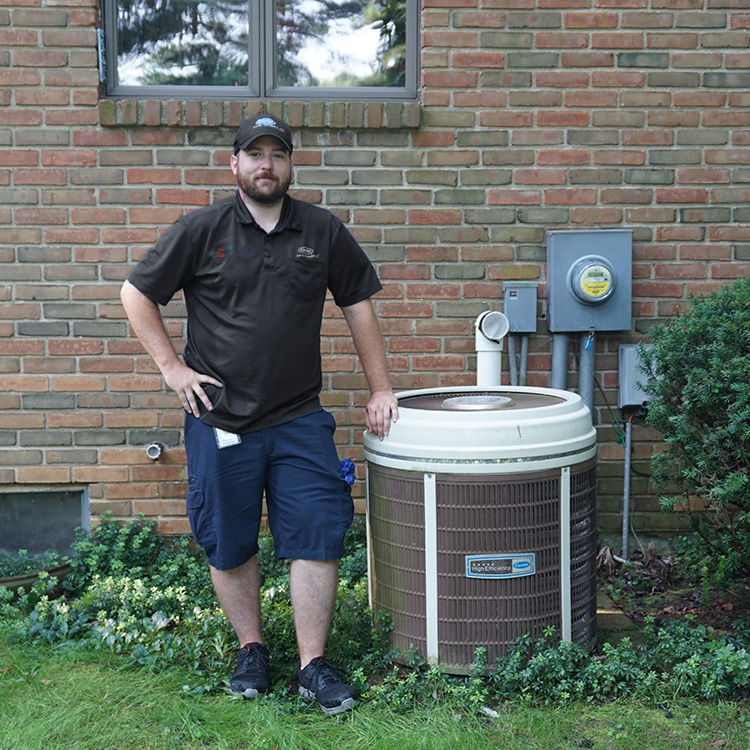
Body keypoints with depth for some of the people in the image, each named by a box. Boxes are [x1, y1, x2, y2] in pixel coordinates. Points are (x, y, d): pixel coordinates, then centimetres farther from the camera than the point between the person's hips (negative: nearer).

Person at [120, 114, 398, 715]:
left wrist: (381, 389, 7)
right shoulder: (202, 230, 0)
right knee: (230, 544, 8)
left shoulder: (323, 231, 5)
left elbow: (358, 305, 11)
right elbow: (137, 294, 6)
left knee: (317, 537, -3)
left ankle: (314, 665, 9)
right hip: (220, 418, -1)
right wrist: (172, 366, -1)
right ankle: (251, 649, 28)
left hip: (300, 419, 1)